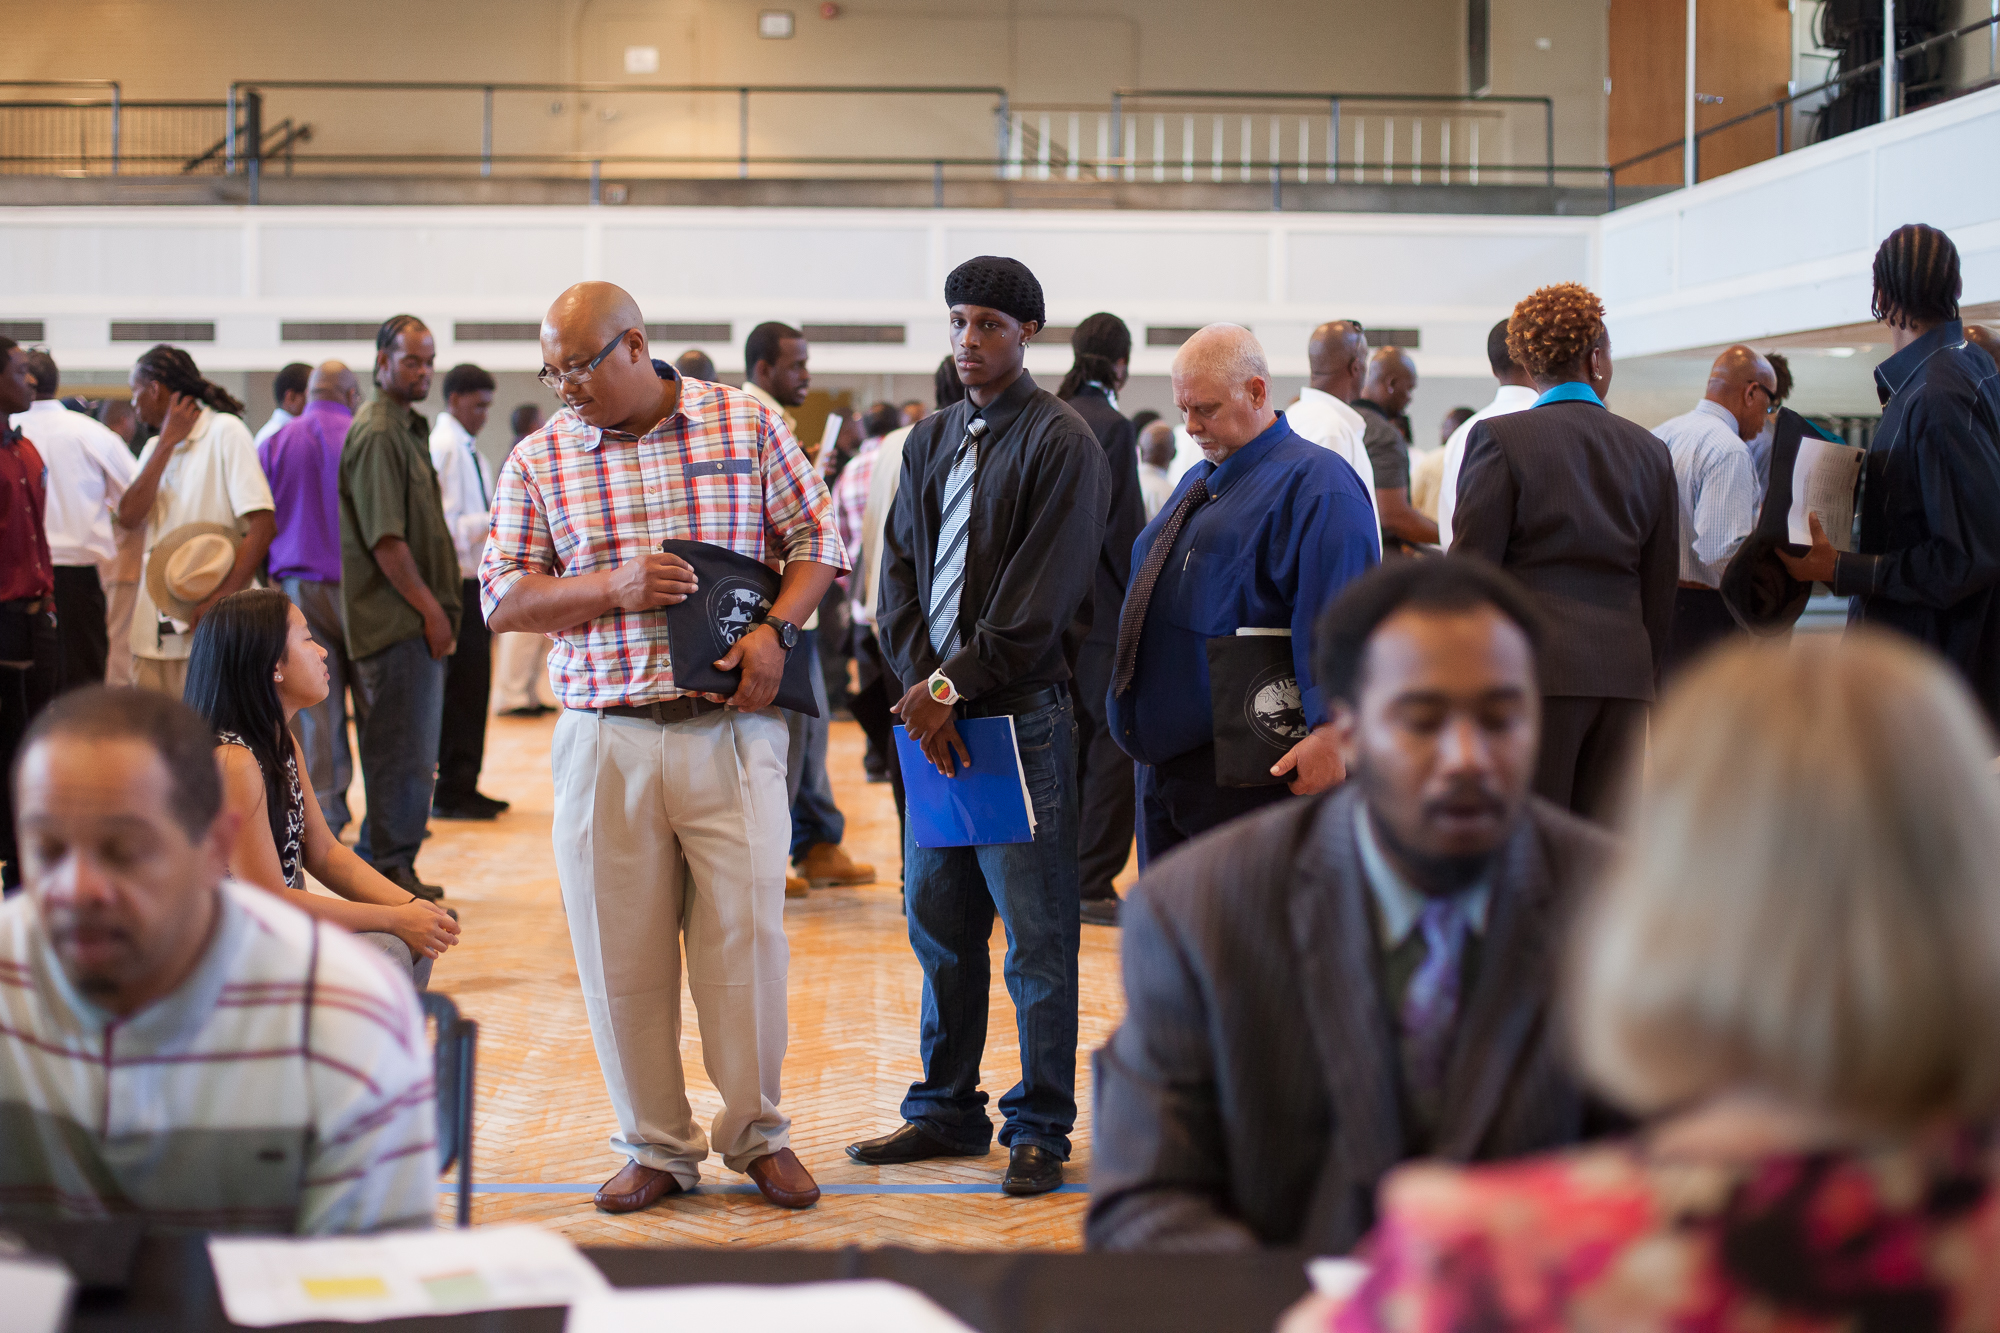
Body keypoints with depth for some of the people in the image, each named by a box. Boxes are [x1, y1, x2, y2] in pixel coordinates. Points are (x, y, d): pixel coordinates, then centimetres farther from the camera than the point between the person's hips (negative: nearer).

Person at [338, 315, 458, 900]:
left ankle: (383, 870, 21)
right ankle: (391, 872, -1)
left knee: (403, 752, 14)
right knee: (404, 752, -6)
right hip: (397, 618, -10)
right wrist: (430, 609, -15)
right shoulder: (378, 433, -14)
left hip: (411, 617, 10)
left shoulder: (407, 428, 19)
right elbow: (385, 539, -19)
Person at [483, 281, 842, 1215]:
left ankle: (757, 1134, 17)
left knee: (746, 935, 0)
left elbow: (817, 542, 7)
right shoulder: (538, 461, 6)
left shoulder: (746, 425, 4)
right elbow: (502, 600, 4)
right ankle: (655, 1147, 18)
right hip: (605, 741, 1)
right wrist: (613, 588, -11)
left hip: (731, 730, -1)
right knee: (620, 953, 4)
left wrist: (775, 630, -10)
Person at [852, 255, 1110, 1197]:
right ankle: (947, 1110, 22)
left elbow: (1042, 595, -12)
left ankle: (1040, 1128, 8)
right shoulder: (931, 441, 16)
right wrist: (920, 683, -4)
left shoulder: (1061, 443, -5)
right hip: (932, 707, 6)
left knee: (1037, 933, -1)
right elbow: (899, 571, 11)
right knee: (937, 919, 11)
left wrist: (956, 683, -12)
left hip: (1021, 714, -6)